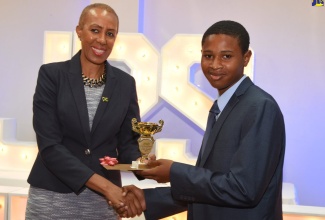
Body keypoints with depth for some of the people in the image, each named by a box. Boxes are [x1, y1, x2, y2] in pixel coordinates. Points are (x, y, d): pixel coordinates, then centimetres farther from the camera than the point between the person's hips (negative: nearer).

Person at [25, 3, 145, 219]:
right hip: (52, 198, -2)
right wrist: (105, 185, -20)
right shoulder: (51, 74, -6)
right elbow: (49, 145, -13)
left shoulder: (125, 83, 3)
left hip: (103, 200, 3)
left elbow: (127, 141, 4)